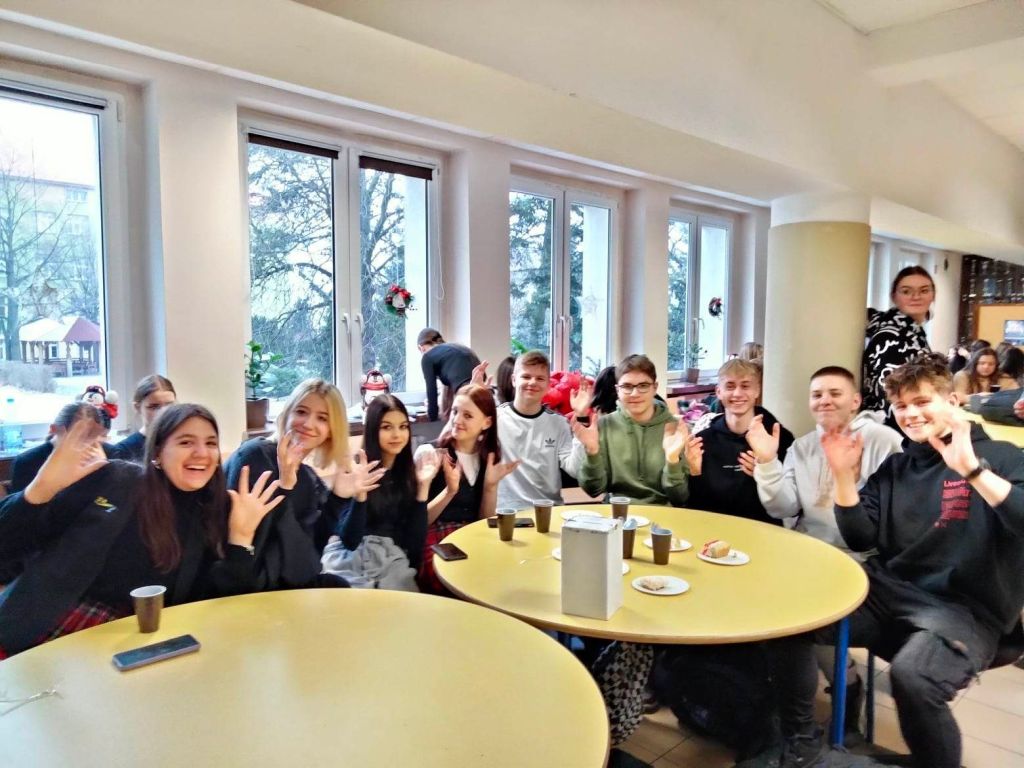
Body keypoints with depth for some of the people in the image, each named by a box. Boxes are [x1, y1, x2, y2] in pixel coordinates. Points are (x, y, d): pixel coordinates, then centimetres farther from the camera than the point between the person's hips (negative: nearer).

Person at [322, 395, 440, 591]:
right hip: (350, 559, -3)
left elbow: (415, 539, -4)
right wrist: (360, 493, -26)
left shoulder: (411, 472, 5)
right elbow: (349, 540, -12)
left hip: (392, 561, 3)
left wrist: (423, 486, -11)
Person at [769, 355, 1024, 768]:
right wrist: (844, 475, -4)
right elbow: (861, 539, 8)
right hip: (887, 591, 6)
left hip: (965, 609, -5)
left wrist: (972, 469, -29)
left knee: (911, 675, -35)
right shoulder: (895, 466, 15)